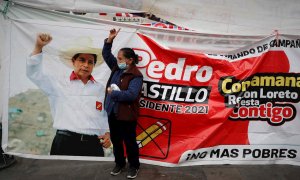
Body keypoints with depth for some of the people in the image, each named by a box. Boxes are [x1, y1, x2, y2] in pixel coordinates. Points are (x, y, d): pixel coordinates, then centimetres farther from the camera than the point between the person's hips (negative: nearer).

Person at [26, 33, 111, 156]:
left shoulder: (100, 89, 14)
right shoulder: (60, 83, 7)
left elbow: (108, 115, 19)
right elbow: (34, 73, 2)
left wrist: (108, 134, 5)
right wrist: (39, 47, -8)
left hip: (93, 145, 2)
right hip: (64, 143, -2)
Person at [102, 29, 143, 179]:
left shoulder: (136, 76, -19)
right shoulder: (116, 68, 5)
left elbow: (131, 94, -30)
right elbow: (106, 54, 12)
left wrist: (113, 92, -22)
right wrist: (110, 39, -2)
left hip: (126, 115, -8)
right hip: (112, 112, 8)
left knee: (129, 142, 9)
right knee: (116, 140, 19)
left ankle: (134, 166, 29)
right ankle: (119, 163, 37)